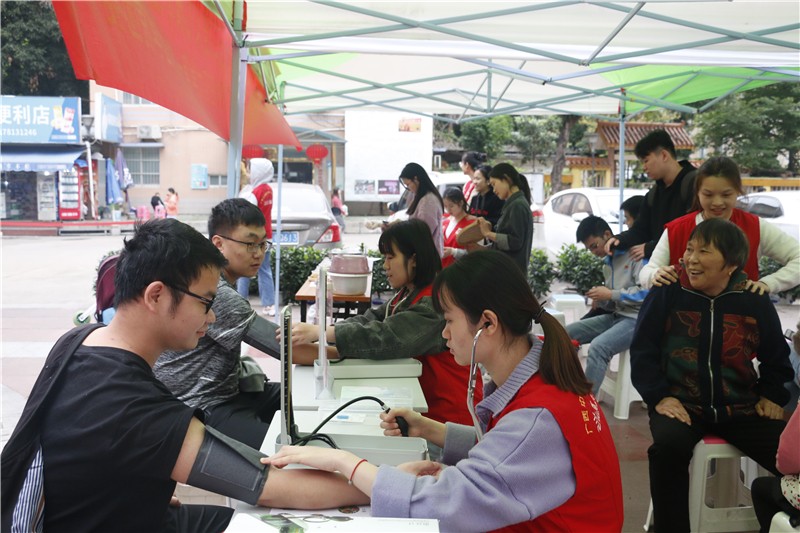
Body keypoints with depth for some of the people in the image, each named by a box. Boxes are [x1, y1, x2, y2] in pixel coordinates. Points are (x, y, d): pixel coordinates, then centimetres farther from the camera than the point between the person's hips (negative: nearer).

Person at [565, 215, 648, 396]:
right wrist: (602, 300, -2)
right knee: (566, 333, -2)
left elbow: (647, 291, -21)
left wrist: (611, 294, -17)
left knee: (598, 346, -31)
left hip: (636, 318, -9)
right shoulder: (607, 263, 15)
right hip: (614, 315, 9)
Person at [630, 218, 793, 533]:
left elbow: (777, 357, 19)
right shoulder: (666, 294, -6)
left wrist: (772, 395, 7)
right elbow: (642, 351, -1)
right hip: (680, 404, -3)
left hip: (740, 409, 3)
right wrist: (658, 396, -9)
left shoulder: (755, 302, 3)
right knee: (669, 446, -34)